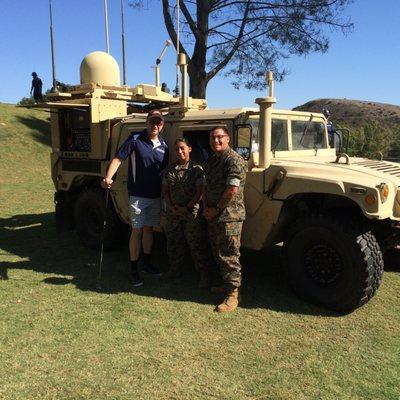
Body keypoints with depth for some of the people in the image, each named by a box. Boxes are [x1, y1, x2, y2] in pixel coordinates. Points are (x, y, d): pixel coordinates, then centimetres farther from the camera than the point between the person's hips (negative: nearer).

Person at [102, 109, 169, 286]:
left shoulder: (163, 145, 7)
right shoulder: (135, 140, -8)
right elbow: (118, 158, -13)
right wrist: (108, 177, -28)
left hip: (156, 196, 5)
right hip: (138, 195, -5)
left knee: (149, 228, 16)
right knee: (137, 231, 1)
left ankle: (147, 262, 31)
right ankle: (134, 269, 12)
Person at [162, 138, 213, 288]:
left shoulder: (196, 169, -5)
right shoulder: (170, 169, 8)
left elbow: (200, 192, -8)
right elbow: (165, 190, 11)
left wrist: (187, 208, -14)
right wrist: (171, 206, -4)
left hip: (192, 213, -5)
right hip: (173, 213, 5)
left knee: (197, 244, -3)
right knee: (173, 243, 16)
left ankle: (204, 275, 6)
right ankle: (175, 269, 34)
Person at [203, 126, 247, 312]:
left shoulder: (234, 160, -14)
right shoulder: (211, 161, 15)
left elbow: (232, 189, -20)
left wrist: (216, 209, -13)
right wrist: (206, 207, 3)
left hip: (229, 215, -9)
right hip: (212, 215, 9)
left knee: (229, 255, -6)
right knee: (218, 253, 18)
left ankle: (233, 295, 1)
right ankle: (226, 284, 33)